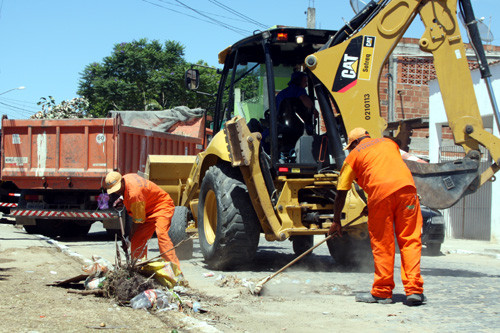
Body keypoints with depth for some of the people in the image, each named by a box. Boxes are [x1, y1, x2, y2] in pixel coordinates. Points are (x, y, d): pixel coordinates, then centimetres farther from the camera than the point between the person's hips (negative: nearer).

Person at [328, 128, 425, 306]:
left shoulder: (353, 155, 18)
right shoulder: (388, 142, 29)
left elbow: (341, 193, 19)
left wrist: (336, 221, 28)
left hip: (380, 191, -3)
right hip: (406, 186, 3)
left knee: (381, 243, 6)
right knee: (410, 240, 5)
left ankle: (382, 292, 12)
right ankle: (414, 290, -1)